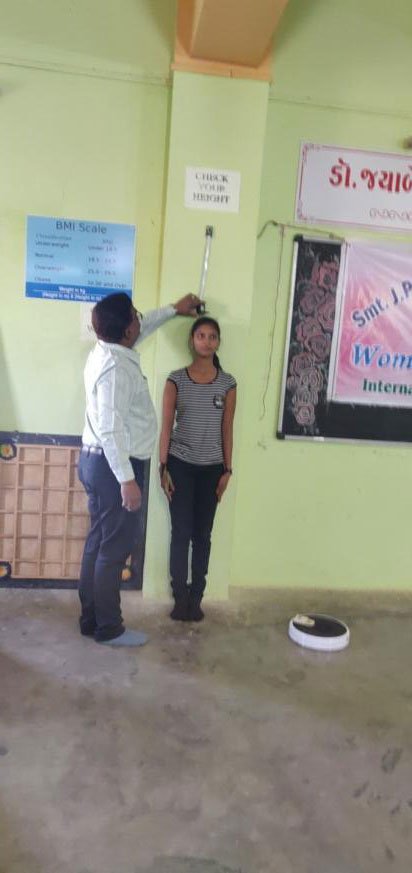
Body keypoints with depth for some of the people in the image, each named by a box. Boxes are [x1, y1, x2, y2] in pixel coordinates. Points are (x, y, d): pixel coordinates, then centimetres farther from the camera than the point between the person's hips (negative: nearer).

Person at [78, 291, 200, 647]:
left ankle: (91, 619, 26)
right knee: (114, 549, 1)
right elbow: (111, 429, -26)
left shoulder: (106, 350, 8)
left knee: (99, 543, 15)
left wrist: (173, 309, 34)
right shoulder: (116, 368, -22)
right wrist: (127, 479, -25)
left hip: (98, 460, 10)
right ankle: (108, 628, 15)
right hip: (114, 466, -10)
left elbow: (143, 328, 29)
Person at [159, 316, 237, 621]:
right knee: (181, 533, 2)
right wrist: (163, 467, -6)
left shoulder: (227, 383, 2)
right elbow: (166, 425, -2)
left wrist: (227, 470, 0)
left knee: (202, 534, 8)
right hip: (180, 465, -1)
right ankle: (181, 597, 15)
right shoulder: (176, 379, -2)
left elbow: (227, 429, 3)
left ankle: (196, 598, 20)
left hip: (211, 468, 2)